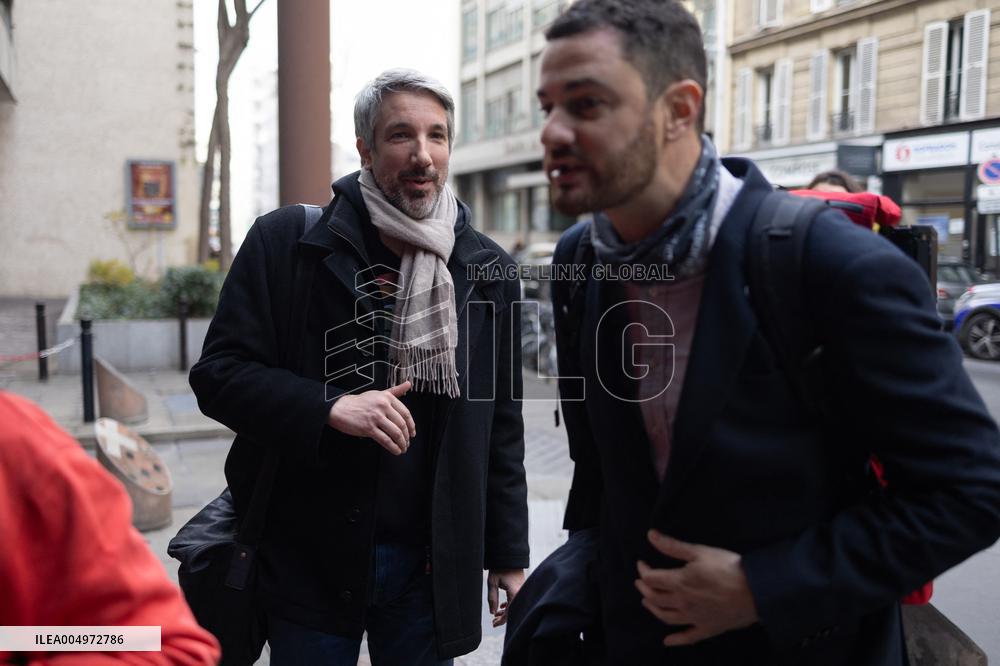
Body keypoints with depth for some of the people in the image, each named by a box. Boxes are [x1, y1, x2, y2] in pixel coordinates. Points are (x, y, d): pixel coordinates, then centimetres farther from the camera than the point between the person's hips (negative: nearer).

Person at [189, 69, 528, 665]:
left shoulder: (489, 270, 3)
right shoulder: (287, 242, -6)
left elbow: (501, 430, 7)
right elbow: (218, 373, -6)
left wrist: (508, 553, 7)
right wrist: (330, 407, -22)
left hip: (432, 565, 2)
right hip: (307, 560, -2)